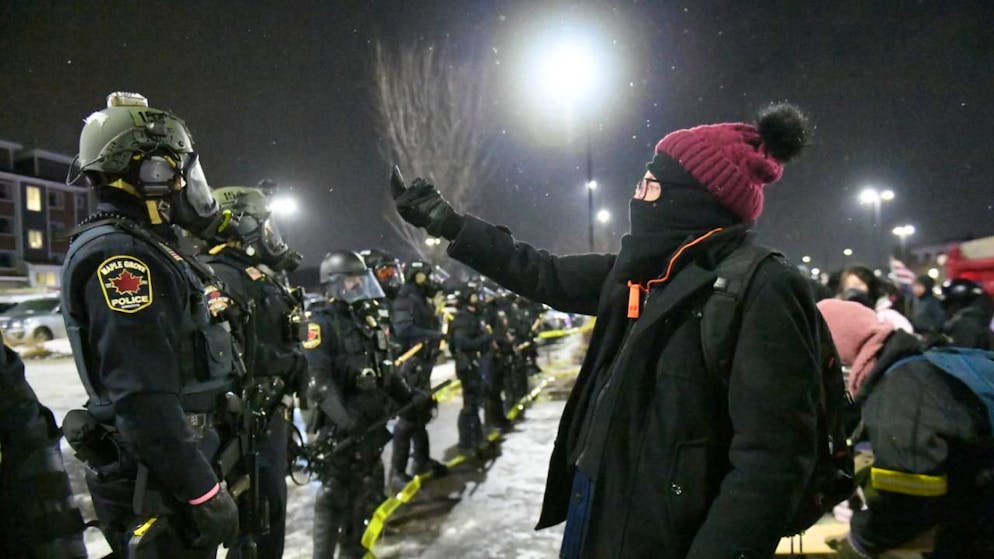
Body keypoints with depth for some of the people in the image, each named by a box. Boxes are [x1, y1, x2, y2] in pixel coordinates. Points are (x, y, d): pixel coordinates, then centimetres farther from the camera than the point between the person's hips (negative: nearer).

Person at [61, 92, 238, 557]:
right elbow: (142, 397, -26)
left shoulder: (148, 249, 13)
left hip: (179, 472, 10)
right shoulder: (118, 256, -19)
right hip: (156, 488, -10)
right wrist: (203, 490, -23)